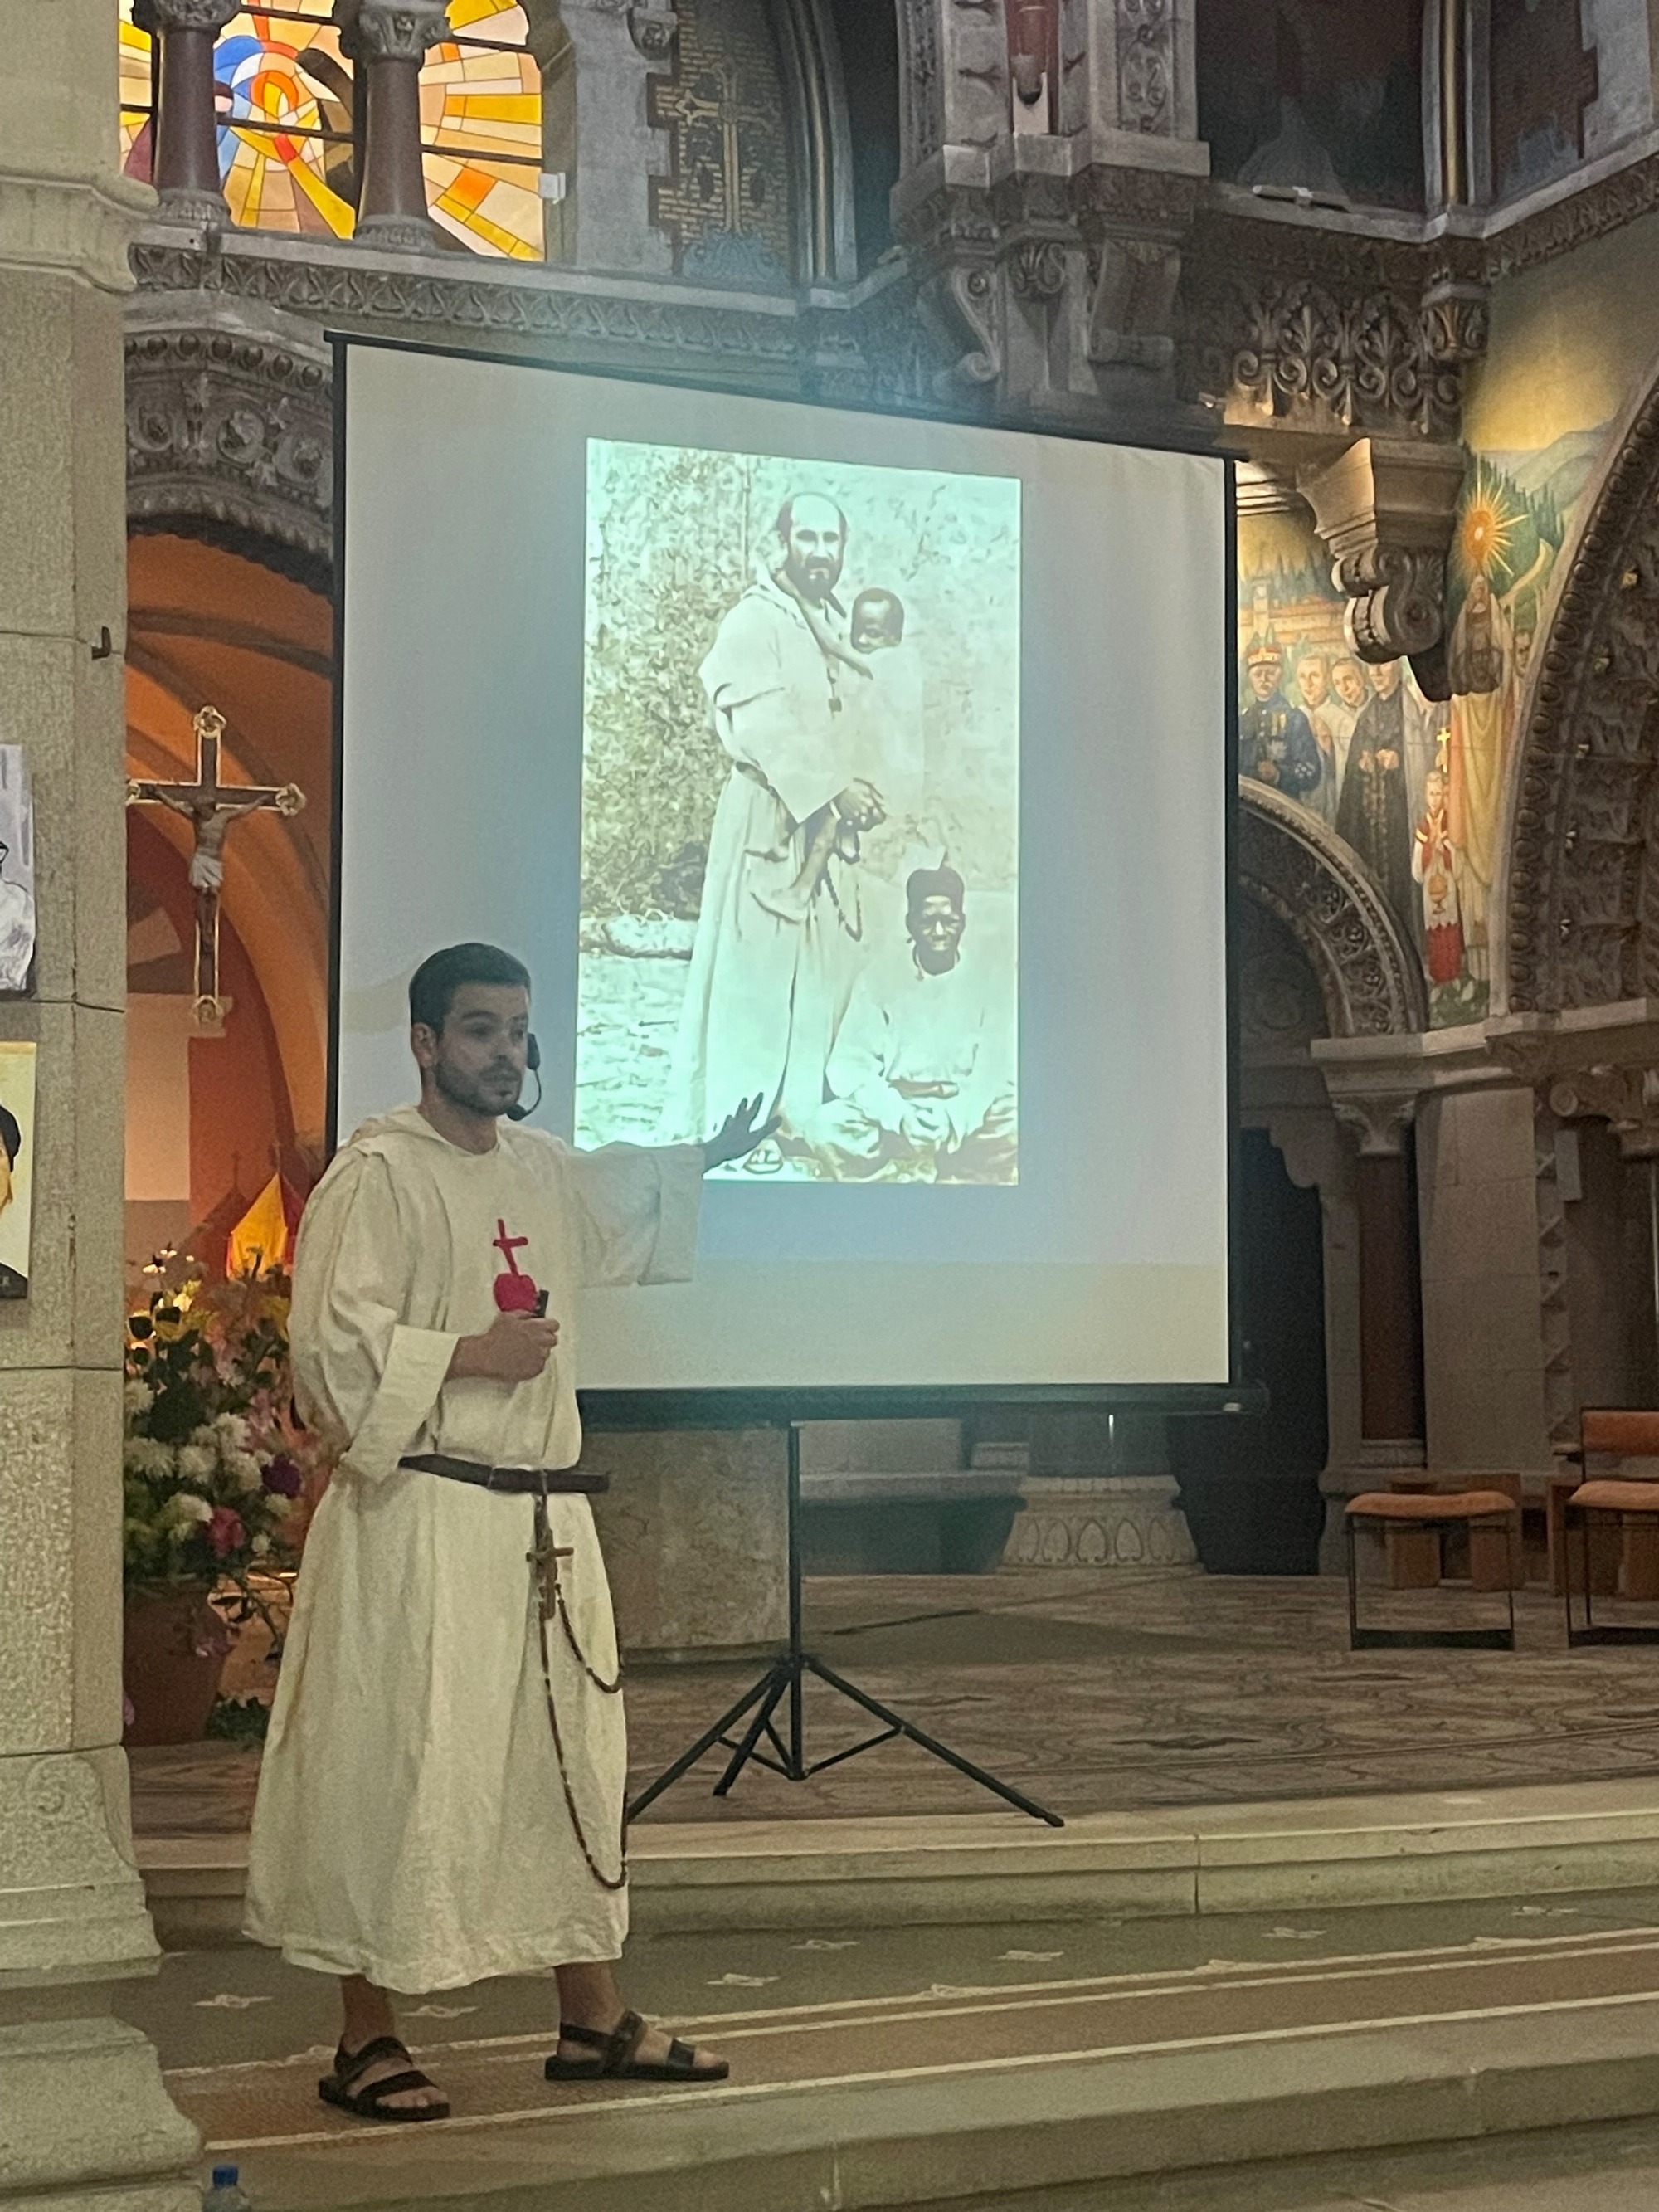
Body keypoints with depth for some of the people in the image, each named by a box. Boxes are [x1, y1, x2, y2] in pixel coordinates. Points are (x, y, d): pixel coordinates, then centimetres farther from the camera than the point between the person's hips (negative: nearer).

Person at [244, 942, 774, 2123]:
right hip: (422, 1521, -8)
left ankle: (594, 2017, 23)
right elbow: (332, 1342, -16)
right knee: (403, 1769, -5)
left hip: (546, 1516, 8)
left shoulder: (543, 1170, 15)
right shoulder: (378, 1174, -10)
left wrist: (708, 1156, 39)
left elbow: (616, 1193, 40)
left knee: (574, 1759, 12)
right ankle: (368, 2041, 6)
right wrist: (471, 1353, -17)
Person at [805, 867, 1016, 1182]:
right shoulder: (878, 982, 7)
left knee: (1014, 1129, -32)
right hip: (889, 1118, 0)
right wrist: (899, 1115, -22)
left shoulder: (986, 988, 8)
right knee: (829, 1123, -31)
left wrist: (955, 1119, -23)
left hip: (967, 1120, 0)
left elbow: (993, 1074, -3)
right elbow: (847, 1067, -3)